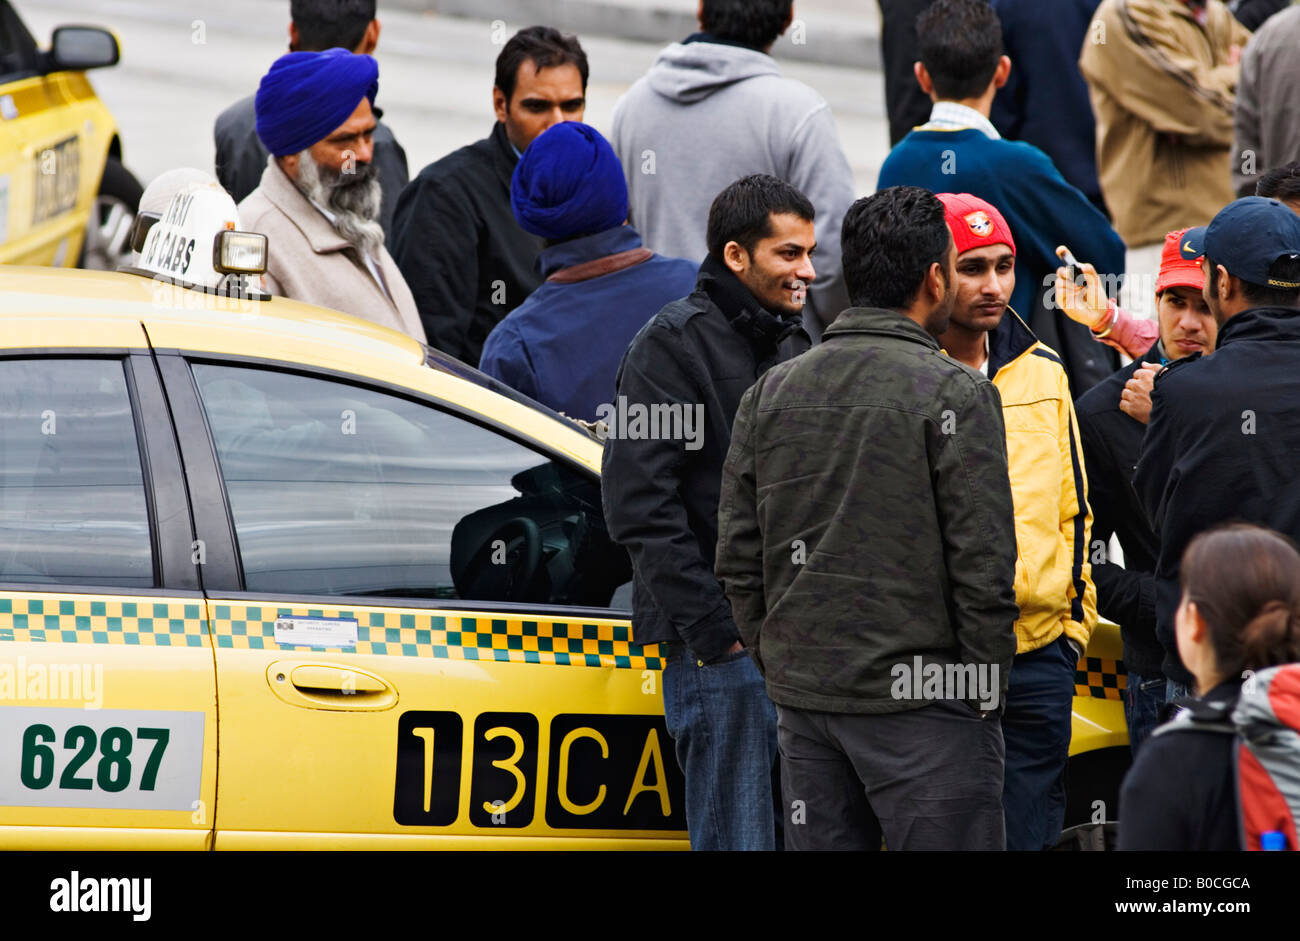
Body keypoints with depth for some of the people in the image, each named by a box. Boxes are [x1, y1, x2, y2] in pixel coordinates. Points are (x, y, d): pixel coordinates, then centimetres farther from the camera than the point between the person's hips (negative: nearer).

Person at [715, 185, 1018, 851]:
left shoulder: (770, 393, 9)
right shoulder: (956, 395, -9)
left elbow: (738, 560, 11)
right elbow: (984, 565, -12)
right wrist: (984, 690, -2)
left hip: (803, 702, 6)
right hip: (922, 701, -6)